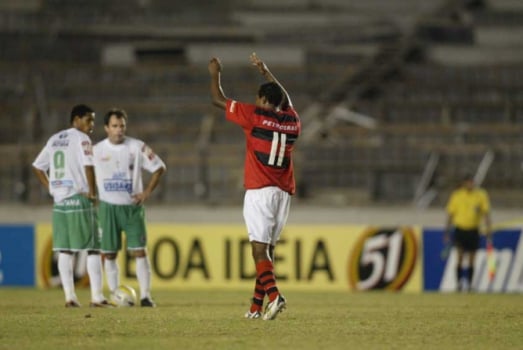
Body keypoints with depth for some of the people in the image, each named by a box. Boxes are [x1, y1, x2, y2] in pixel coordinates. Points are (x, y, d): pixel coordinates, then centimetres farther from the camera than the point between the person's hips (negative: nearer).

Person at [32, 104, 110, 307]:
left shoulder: (54, 140, 15)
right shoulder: (81, 139, -7)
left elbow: (37, 167, 18)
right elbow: (88, 165, -20)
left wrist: (51, 189, 14)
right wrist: (92, 192, -11)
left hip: (59, 200, 7)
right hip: (79, 199, -7)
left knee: (65, 250, 7)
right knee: (92, 248, -2)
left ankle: (69, 296, 5)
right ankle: (96, 296, -7)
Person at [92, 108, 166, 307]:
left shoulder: (137, 147, -2)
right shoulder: (96, 151, 0)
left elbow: (159, 168, 5)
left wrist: (147, 192, -2)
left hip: (132, 206, -1)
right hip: (108, 207, 1)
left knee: (139, 251, -8)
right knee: (109, 254, 2)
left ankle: (145, 295, -8)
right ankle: (115, 296, 10)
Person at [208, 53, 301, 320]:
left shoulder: (255, 115, -4)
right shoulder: (291, 120, 11)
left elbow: (218, 100, 6)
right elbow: (285, 99, 36)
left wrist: (215, 74, 22)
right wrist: (266, 73, 46)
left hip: (259, 191, -6)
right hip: (284, 192, 6)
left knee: (259, 248, -12)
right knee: (267, 249, 11)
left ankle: (274, 295, -31)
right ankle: (256, 307, 12)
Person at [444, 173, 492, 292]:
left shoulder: (481, 195, -1)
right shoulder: (456, 195, 1)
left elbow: (486, 213, 0)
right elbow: (450, 214, 8)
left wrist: (488, 229, -11)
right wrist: (447, 232, 7)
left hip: (473, 230, 1)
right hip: (460, 228, -1)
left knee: (471, 259, 6)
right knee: (460, 255, -14)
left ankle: (468, 283, 16)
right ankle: (459, 281, -9)